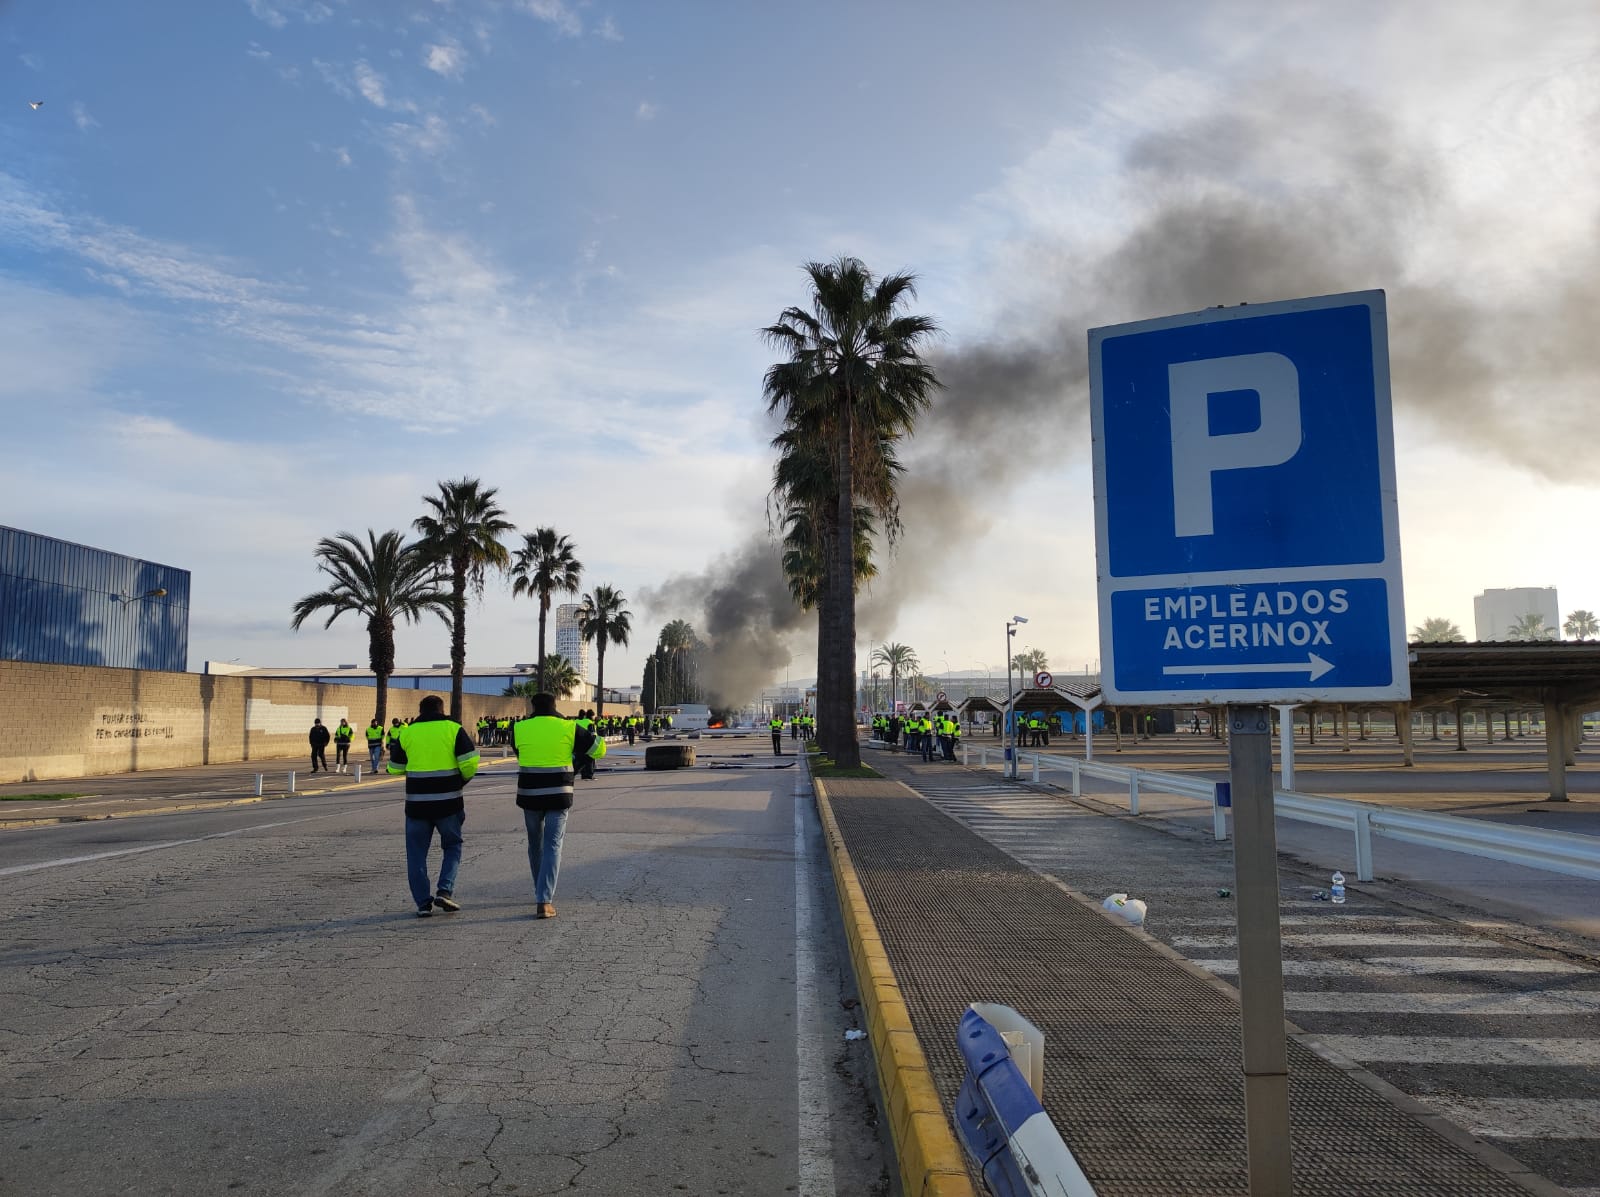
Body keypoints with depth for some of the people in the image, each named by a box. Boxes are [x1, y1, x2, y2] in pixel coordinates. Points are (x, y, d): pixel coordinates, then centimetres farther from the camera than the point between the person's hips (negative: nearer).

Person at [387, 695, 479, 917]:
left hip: (417, 802, 1)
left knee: (417, 853, 11)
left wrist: (394, 746, 29)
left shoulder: (407, 733, 3)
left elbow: (395, 768, 10)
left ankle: (423, 902, 8)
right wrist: (463, 780, 9)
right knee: (452, 847, 15)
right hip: (448, 801, -1)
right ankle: (445, 891, -1)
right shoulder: (453, 729, -2)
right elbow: (470, 762, -11)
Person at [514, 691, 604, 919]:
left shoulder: (519, 728, 0)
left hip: (530, 795, 2)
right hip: (559, 795, -2)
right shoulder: (569, 728, -3)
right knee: (552, 846, 0)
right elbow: (599, 748, 4)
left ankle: (542, 894, 33)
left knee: (535, 845, 19)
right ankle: (545, 901, -11)